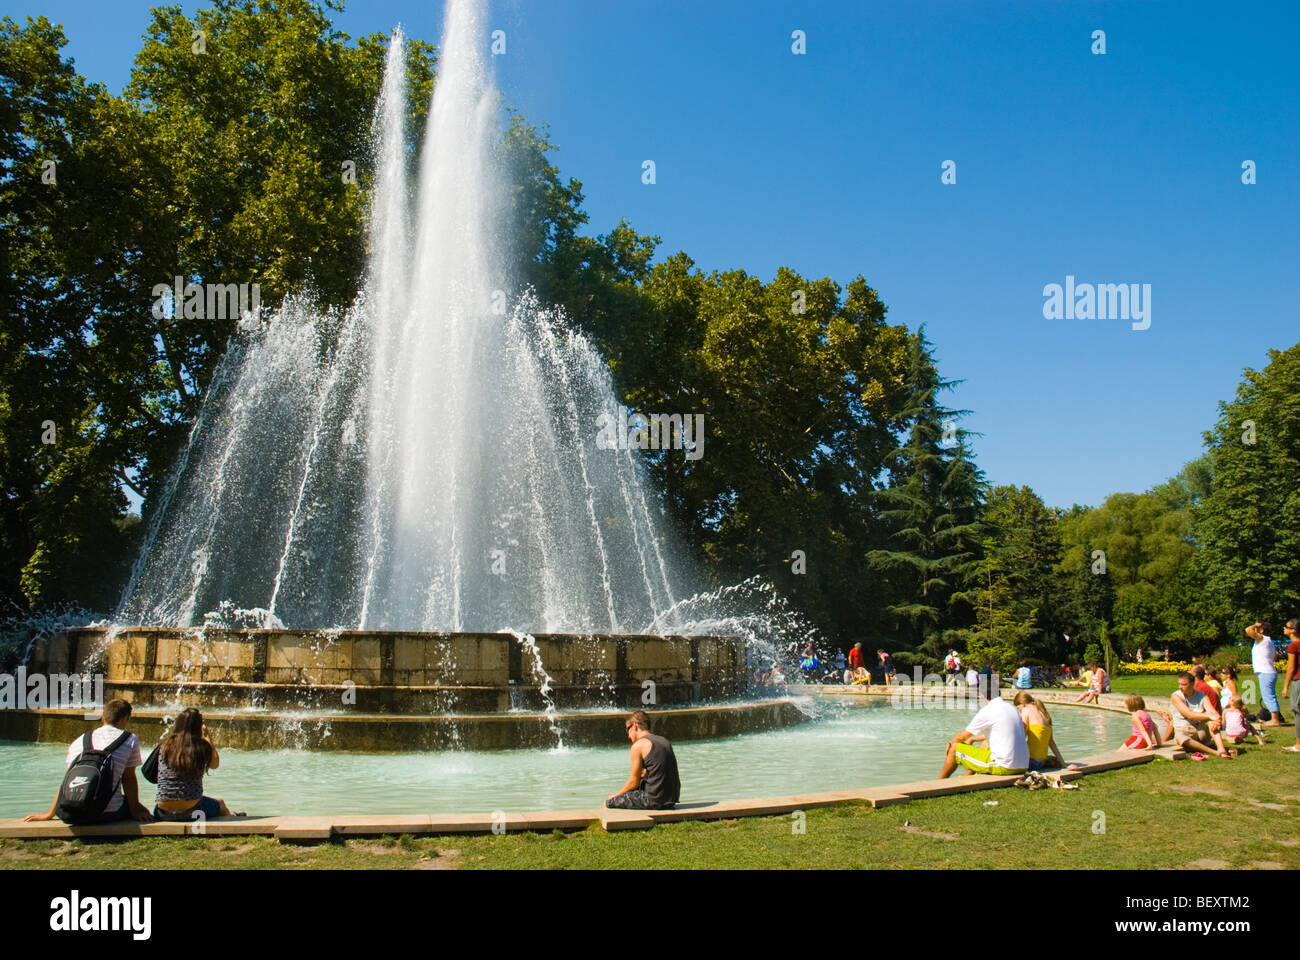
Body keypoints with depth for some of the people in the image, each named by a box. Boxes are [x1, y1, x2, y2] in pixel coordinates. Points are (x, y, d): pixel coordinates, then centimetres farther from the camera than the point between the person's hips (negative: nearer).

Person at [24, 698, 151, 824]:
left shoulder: (78, 741, 16)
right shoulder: (130, 740, 4)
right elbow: (129, 779, 7)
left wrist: (49, 814, 26)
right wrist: (134, 810, 15)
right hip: (109, 814, -5)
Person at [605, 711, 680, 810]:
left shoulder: (638, 745, -8)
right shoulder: (664, 741, 14)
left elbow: (634, 782, -5)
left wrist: (614, 797, 8)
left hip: (655, 801, -8)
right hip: (673, 797, 8)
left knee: (609, 802, 5)